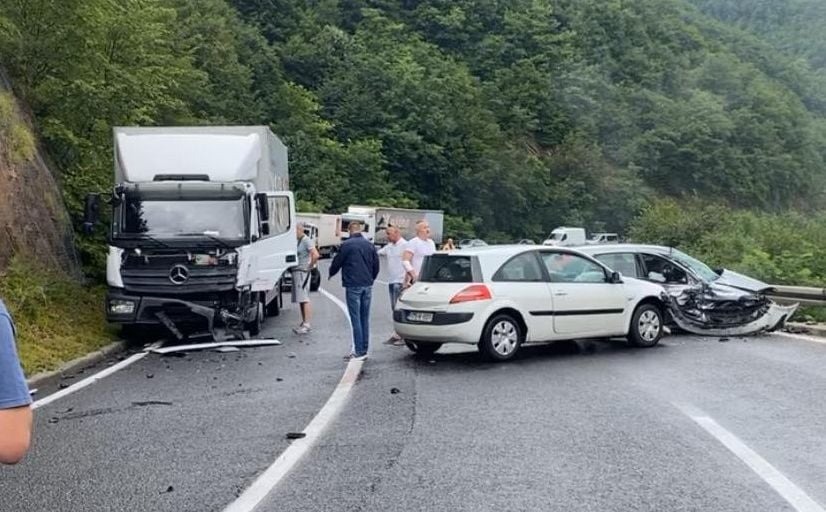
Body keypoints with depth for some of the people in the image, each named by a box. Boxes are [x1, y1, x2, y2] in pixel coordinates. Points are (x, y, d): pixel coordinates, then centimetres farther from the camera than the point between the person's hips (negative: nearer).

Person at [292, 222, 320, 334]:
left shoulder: (306, 240, -13)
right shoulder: (298, 241, 15)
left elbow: (315, 255, -24)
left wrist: (310, 266, -13)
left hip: (302, 272, -10)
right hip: (296, 272, 10)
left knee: (304, 299, -10)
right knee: (300, 300, 11)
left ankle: (307, 324, -9)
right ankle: (304, 323, 17)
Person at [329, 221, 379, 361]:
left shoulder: (346, 245, -8)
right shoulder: (369, 244, 7)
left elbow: (336, 263, 0)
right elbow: (376, 265, 13)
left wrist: (331, 274, 21)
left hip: (353, 286, -5)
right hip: (367, 286, 5)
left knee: (356, 319, -3)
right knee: (365, 319, 10)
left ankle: (359, 352, -4)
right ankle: (364, 350, 14)